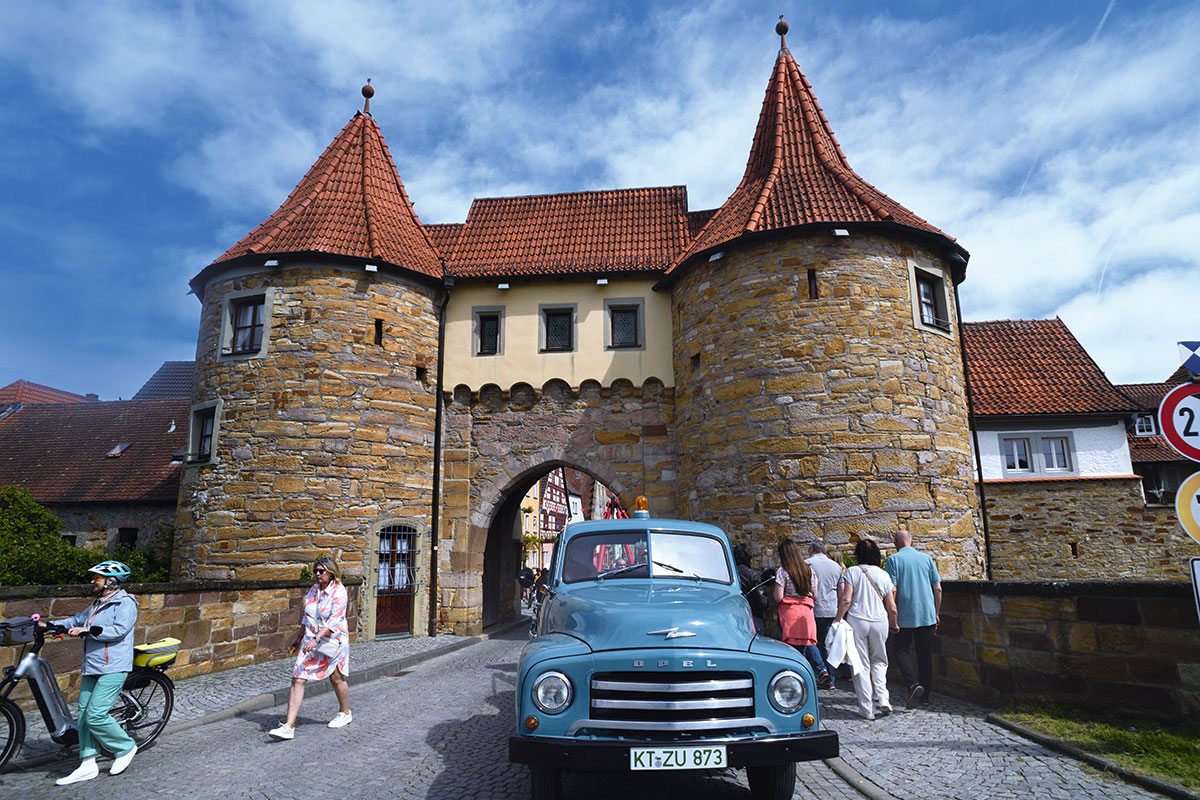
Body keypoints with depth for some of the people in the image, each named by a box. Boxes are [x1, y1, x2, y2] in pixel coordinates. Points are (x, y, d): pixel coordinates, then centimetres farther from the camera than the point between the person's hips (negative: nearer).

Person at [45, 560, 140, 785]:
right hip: (91, 667, 9)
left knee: (95, 715, -12)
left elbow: (119, 630, -21)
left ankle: (125, 747, 7)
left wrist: (87, 630, -24)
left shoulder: (125, 603, -11)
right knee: (84, 714, 8)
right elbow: (77, 620, 27)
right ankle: (87, 765, 17)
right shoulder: (97, 604, 19)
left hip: (113, 668, -9)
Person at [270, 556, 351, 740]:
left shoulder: (339, 591, -16)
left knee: (336, 678, 12)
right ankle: (289, 726, -4)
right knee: (297, 679, -6)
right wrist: (299, 637, 19)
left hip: (332, 641, -5)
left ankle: (345, 713, 35)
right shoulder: (314, 589, 5)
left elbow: (334, 621, -24)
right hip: (311, 640, 5)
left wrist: (316, 639, -33)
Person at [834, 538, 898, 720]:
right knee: (879, 660, 21)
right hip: (880, 622, 3)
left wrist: (837, 620, -1)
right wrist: (893, 625, 26)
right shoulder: (883, 575, 5)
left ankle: (867, 709, 9)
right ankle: (882, 697, 5)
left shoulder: (852, 572, -4)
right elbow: (892, 608, 9)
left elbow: (846, 600, -11)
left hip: (857, 621, -2)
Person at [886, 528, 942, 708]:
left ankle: (913, 685, -14)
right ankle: (924, 695, 19)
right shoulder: (926, 558, 6)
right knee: (925, 653, 12)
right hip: (927, 615, 4)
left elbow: (892, 590, -11)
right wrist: (936, 613, 15)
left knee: (901, 650, 6)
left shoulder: (894, 559, -6)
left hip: (904, 616, -4)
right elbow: (938, 588, 6)